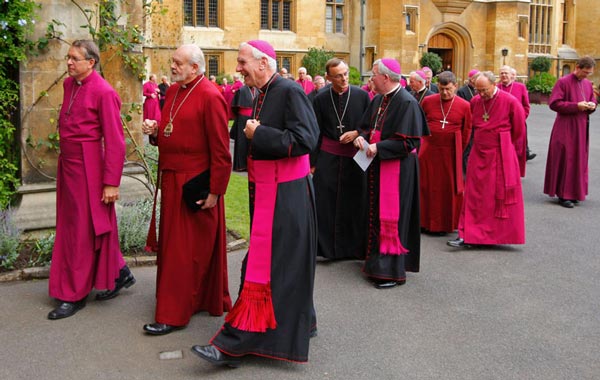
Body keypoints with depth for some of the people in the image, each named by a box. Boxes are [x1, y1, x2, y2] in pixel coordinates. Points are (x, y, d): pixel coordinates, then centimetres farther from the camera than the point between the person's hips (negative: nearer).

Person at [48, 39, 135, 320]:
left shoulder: (103, 92, -15)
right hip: (67, 162, 9)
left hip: (88, 165, -9)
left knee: (82, 229, 1)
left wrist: (111, 182, -18)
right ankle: (120, 273, 30)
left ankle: (75, 295, 14)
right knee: (69, 223, 16)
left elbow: (115, 141, -16)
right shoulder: (69, 85, 8)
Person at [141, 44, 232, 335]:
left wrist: (215, 191, -18)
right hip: (171, 181, 9)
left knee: (184, 251, 0)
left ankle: (173, 315, 9)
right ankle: (203, 299, 32)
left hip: (194, 186, -9)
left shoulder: (210, 96, -16)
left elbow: (220, 150, -17)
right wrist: (155, 131, 1)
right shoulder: (172, 92, 11)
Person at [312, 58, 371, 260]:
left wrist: (356, 133, -13)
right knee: (325, 203, 1)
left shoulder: (361, 95, -3)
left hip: (354, 156, 0)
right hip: (327, 157, 0)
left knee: (354, 203, 5)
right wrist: (312, 162, 1)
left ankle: (354, 247, 19)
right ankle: (326, 245, 13)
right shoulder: (321, 99, -1)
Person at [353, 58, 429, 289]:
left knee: (392, 216, -4)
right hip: (377, 166, 8)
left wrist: (378, 147, -20)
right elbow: (367, 127, 18)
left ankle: (393, 271, 6)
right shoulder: (378, 100, 9)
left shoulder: (407, 103, -16)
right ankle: (377, 262, 25)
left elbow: (408, 141, -19)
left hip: (397, 168, -8)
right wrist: (362, 137, -5)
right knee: (377, 213, 13)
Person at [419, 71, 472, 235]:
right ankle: (426, 222, 20)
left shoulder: (464, 106, -4)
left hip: (451, 154, -1)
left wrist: (458, 151, 6)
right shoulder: (427, 101, -1)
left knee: (449, 188, 5)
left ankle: (446, 224, 18)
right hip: (429, 151, 1)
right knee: (428, 187, 8)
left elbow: (466, 132, 5)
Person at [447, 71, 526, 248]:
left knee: (502, 197, 5)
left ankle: (503, 235, 18)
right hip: (479, 155, 4)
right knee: (474, 196, 3)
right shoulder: (475, 102, 3)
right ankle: (467, 235, 5)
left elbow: (519, 131, -1)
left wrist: (505, 149, 6)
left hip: (501, 157, -4)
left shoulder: (510, 102, -10)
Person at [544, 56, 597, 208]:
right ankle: (563, 195, 3)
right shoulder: (563, 82, -10)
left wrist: (592, 105, -4)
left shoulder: (588, 84, 10)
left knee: (579, 160, 10)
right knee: (565, 160, -4)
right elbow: (554, 103, -15)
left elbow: (592, 101, 21)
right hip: (566, 128, -7)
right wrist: (576, 106, -21)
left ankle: (574, 192, 21)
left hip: (581, 127, 7)